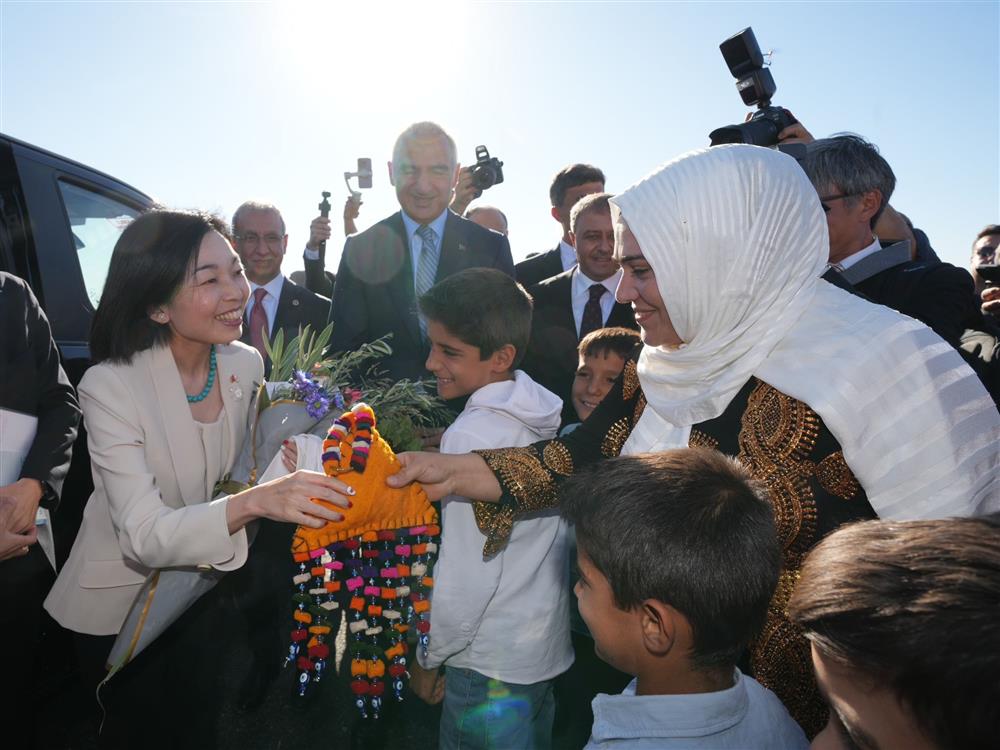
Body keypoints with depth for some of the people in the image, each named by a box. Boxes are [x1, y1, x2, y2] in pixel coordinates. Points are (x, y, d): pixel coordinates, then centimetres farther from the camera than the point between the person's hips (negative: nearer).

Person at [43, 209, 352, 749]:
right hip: (117, 607, -4)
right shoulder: (110, 387, -27)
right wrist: (253, 503, -51)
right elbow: (143, 536, -34)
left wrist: (282, 483, -17)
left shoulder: (247, 364, -12)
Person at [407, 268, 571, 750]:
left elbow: (467, 578, -23)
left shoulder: (472, 435, -25)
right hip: (547, 643, 7)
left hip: (491, 663, -7)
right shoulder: (543, 413, -2)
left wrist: (428, 659, -8)